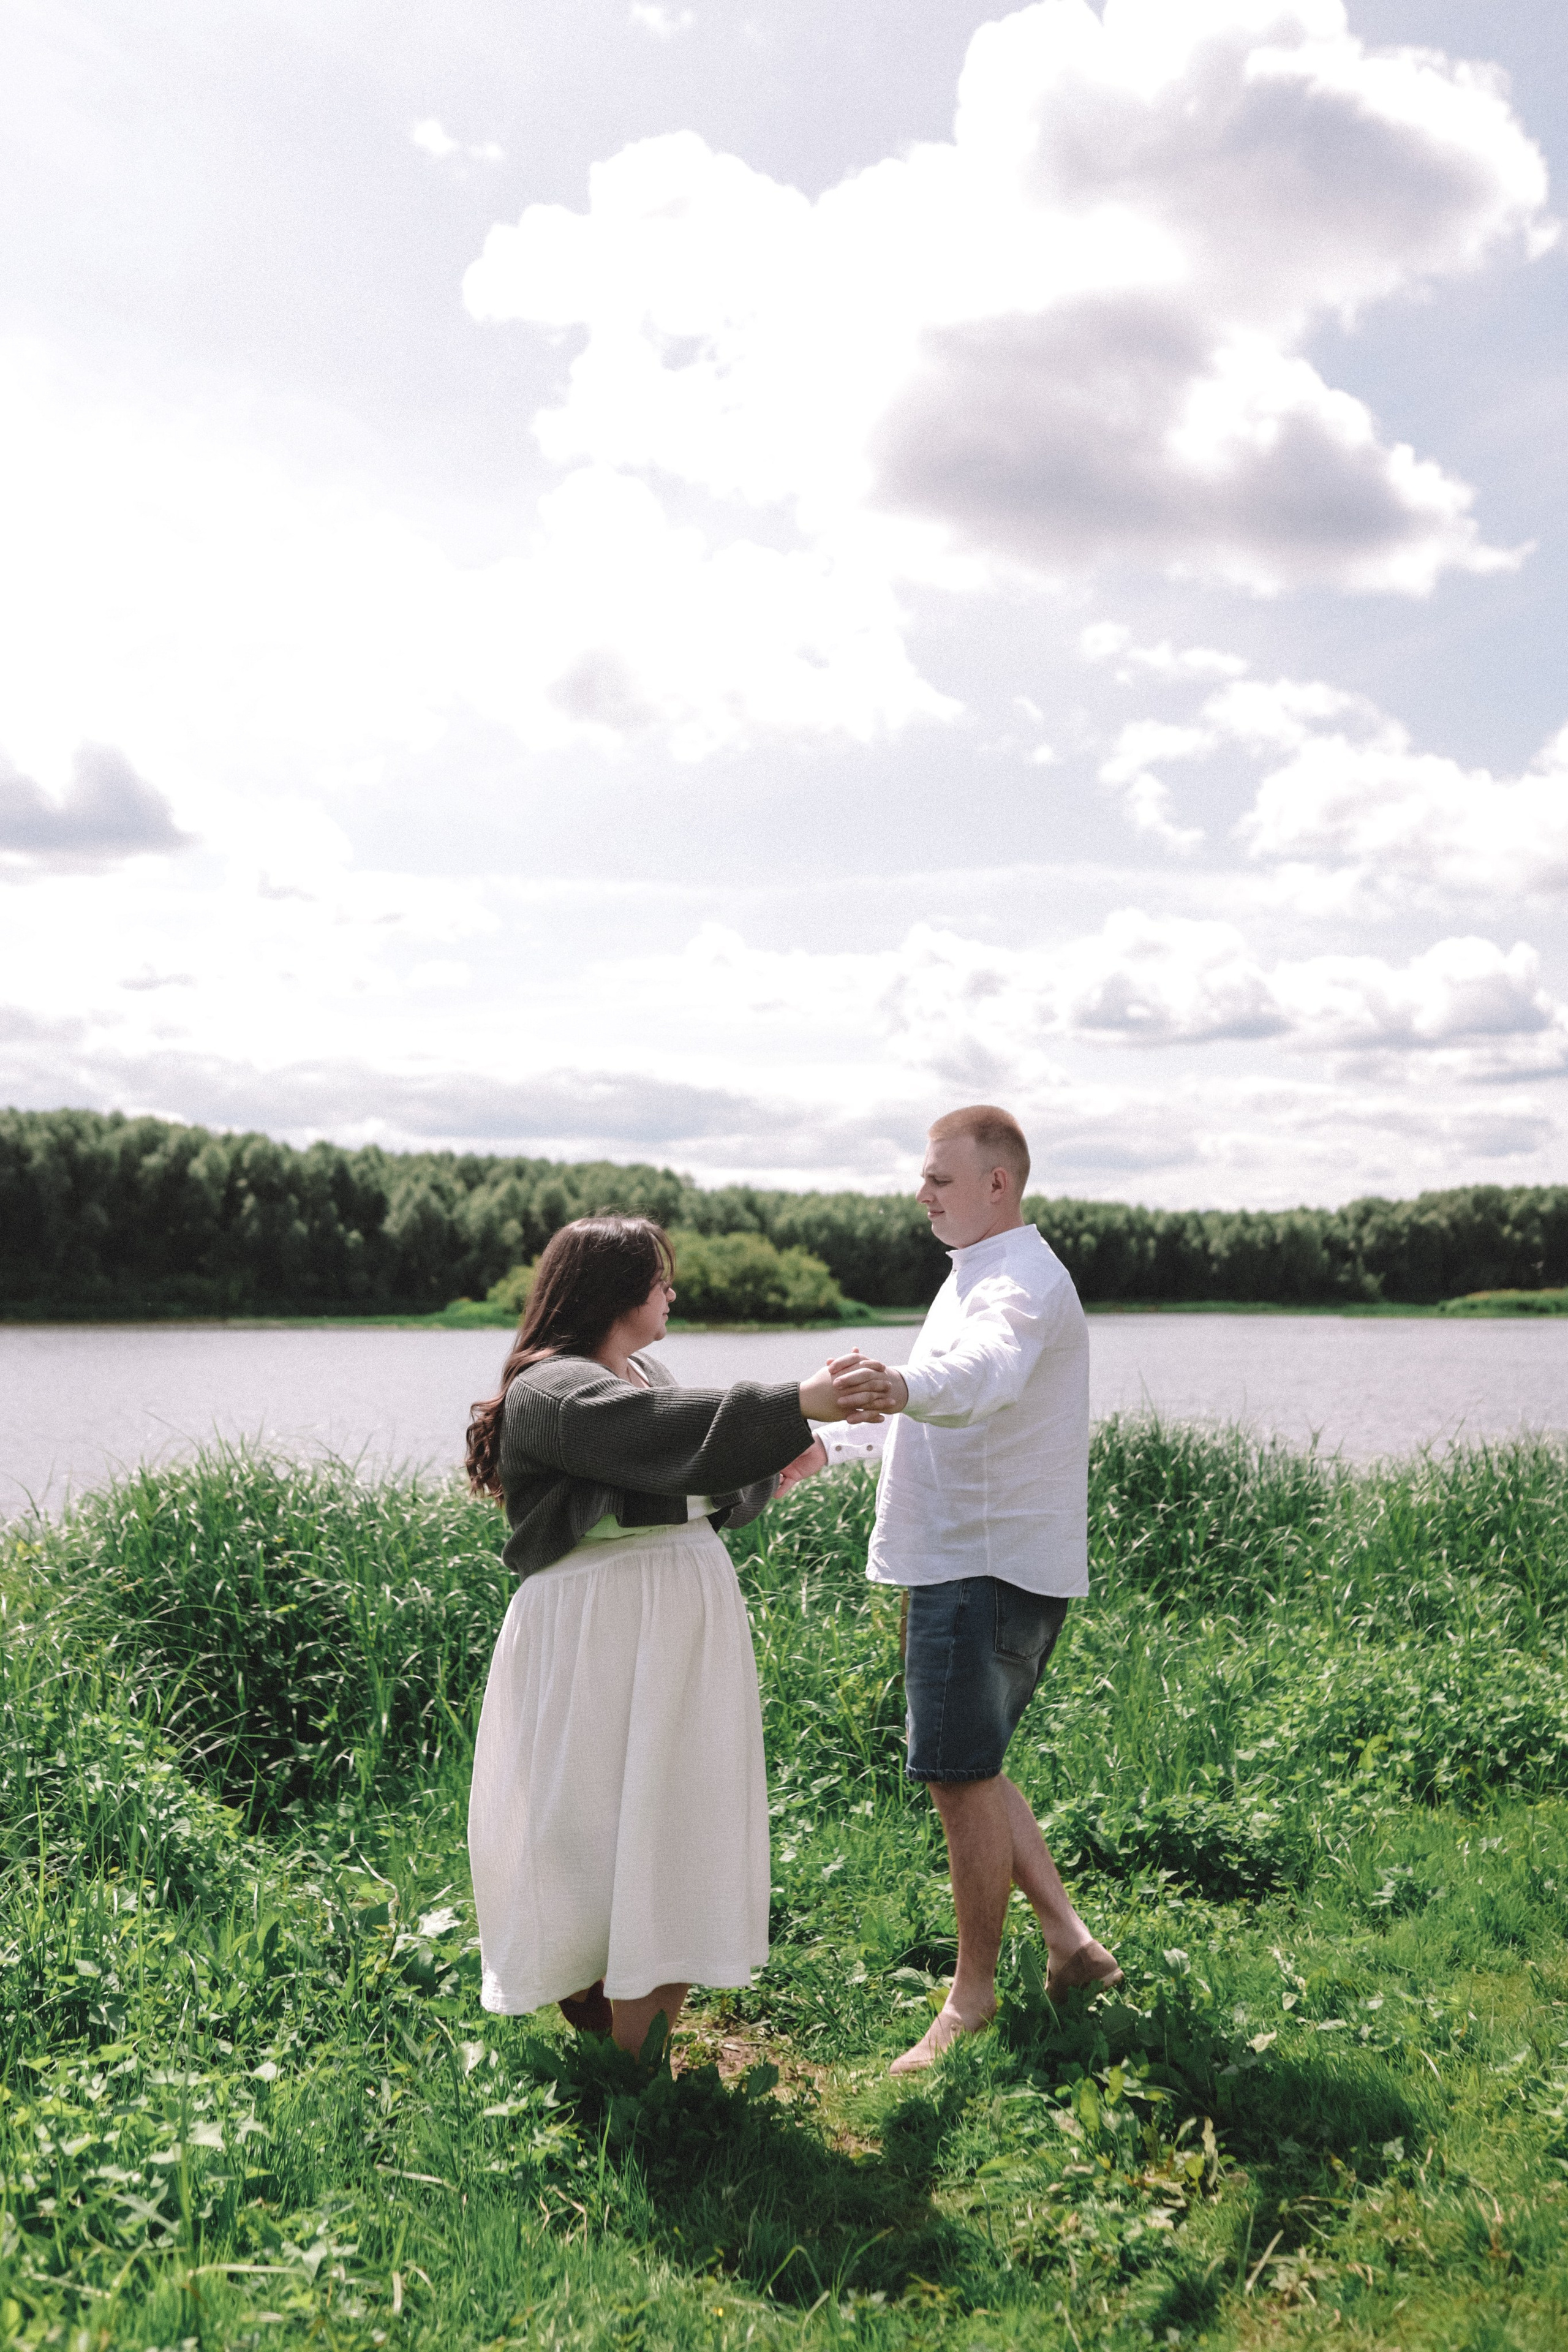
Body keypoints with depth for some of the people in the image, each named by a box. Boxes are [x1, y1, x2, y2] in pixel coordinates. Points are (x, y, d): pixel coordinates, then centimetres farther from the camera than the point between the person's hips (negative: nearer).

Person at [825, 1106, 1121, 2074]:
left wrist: (905, 1387, -61)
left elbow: (986, 1370, -41)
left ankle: (974, 1994, 11)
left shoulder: (1021, 1280, -17)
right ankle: (1069, 1939, 23)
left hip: (989, 1569, -11)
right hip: (965, 1560, 11)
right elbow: (938, 1403, 28)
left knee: (962, 1774, -3)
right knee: (969, 1768, 16)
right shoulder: (984, 1271, 17)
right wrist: (822, 1442, 25)